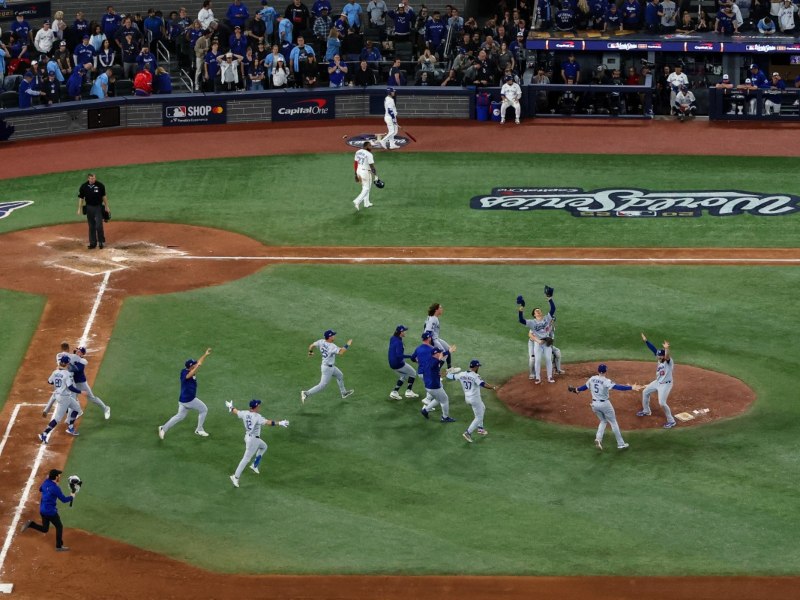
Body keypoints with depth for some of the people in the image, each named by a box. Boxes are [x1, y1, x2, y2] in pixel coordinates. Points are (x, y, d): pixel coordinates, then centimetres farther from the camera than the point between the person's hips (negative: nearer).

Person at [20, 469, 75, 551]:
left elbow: (40, 489, 23)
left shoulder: (45, 482, 1)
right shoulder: (55, 488, -22)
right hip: (51, 511, -7)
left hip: (42, 510, 7)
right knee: (59, 526, 12)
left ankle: (30, 524, -1)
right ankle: (59, 546, 18)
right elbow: (64, 499, -17)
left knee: (44, 529, 20)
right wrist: (72, 497, 2)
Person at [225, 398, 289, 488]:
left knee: (263, 446, 29)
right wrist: (279, 423, -34)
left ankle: (254, 466, 28)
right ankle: (236, 477, -1)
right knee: (246, 458, -3)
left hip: (248, 436, 9)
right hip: (253, 439, -9)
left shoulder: (244, 413, -2)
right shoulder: (257, 416, -23)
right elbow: (268, 422, -33)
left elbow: (235, 412, 15)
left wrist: (230, 407, 36)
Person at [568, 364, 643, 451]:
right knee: (613, 422, 8)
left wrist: (577, 390, 35)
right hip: (604, 404, -6)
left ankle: (598, 438, -1)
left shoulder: (592, 379, -1)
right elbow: (617, 387, -29)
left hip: (594, 404, 6)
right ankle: (620, 444, 13)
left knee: (603, 421, 23)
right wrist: (631, 388, -33)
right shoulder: (606, 381, -19)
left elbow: (585, 386, 15)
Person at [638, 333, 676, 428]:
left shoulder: (669, 361, -27)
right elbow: (653, 349, -2)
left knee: (662, 403, -14)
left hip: (665, 384, -9)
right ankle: (646, 411, 45)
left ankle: (671, 421, 0)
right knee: (645, 392, 24)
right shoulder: (660, 359, -5)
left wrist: (666, 349, -69)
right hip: (657, 382, 10)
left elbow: (667, 356, -49)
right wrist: (646, 341, -6)